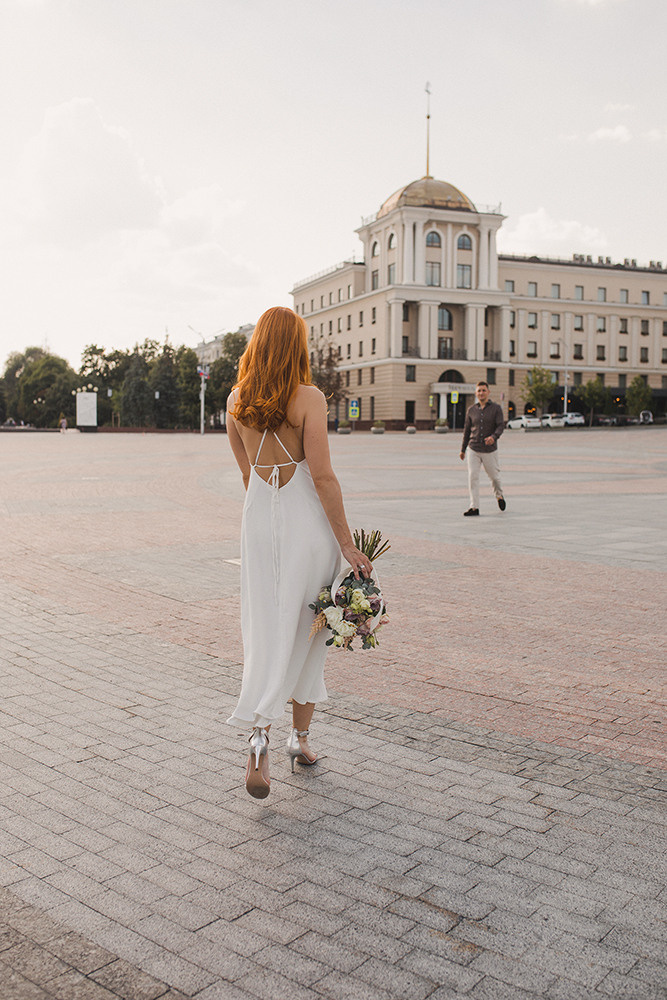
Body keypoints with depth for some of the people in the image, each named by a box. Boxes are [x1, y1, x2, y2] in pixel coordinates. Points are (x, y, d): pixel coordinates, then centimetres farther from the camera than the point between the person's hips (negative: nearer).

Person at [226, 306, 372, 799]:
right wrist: (347, 543, -10)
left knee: (266, 630, 7)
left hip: (259, 518, 4)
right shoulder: (309, 398, -12)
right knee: (307, 630, 10)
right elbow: (323, 476, -15)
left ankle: (260, 733, -11)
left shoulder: (236, 401, 3)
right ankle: (301, 738, 21)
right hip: (306, 518, -3)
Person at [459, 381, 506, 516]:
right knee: (472, 477, -9)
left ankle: (499, 496, 41)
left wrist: (494, 437, -32)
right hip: (473, 449, 2)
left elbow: (501, 426, -11)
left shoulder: (496, 408, -2)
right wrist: (463, 449, 14)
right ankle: (474, 507, -7)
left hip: (490, 450, -1)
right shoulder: (471, 410, 6)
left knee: (494, 476, 11)